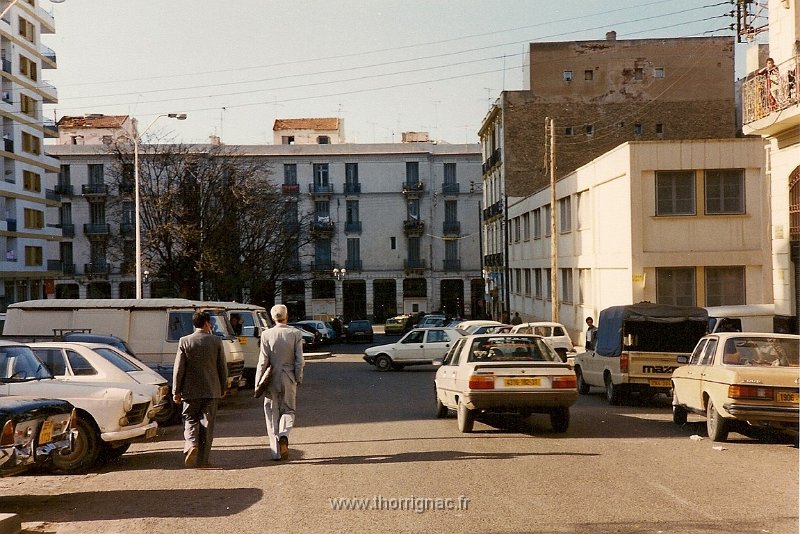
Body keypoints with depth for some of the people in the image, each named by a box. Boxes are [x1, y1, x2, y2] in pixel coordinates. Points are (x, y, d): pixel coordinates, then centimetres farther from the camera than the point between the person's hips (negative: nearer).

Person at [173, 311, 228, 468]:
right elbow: (222, 367, 3)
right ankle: (202, 460, 9)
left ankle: (191, 444, -14)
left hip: (190, 390, -1)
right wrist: (223, 388, 14)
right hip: (211, 390, 1)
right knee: (207, 423, 7)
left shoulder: (184, 341, -5)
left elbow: (179, 368, -5)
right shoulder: (216, 341, -2)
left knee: (190, 420, 13)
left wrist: (176, 391, 2)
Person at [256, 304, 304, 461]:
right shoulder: (296, 334, -4)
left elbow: (263, 361, -6)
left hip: (271, 379, 0)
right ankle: (284, 436, -15)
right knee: (288, 410, 14)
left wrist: (258, 383, 0)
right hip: (289, 379, 1)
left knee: (272, 414, 8)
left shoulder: (266, 334, -6)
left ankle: (275, 451, 7)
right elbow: (299, 360, -5)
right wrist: (299, 379, 6)